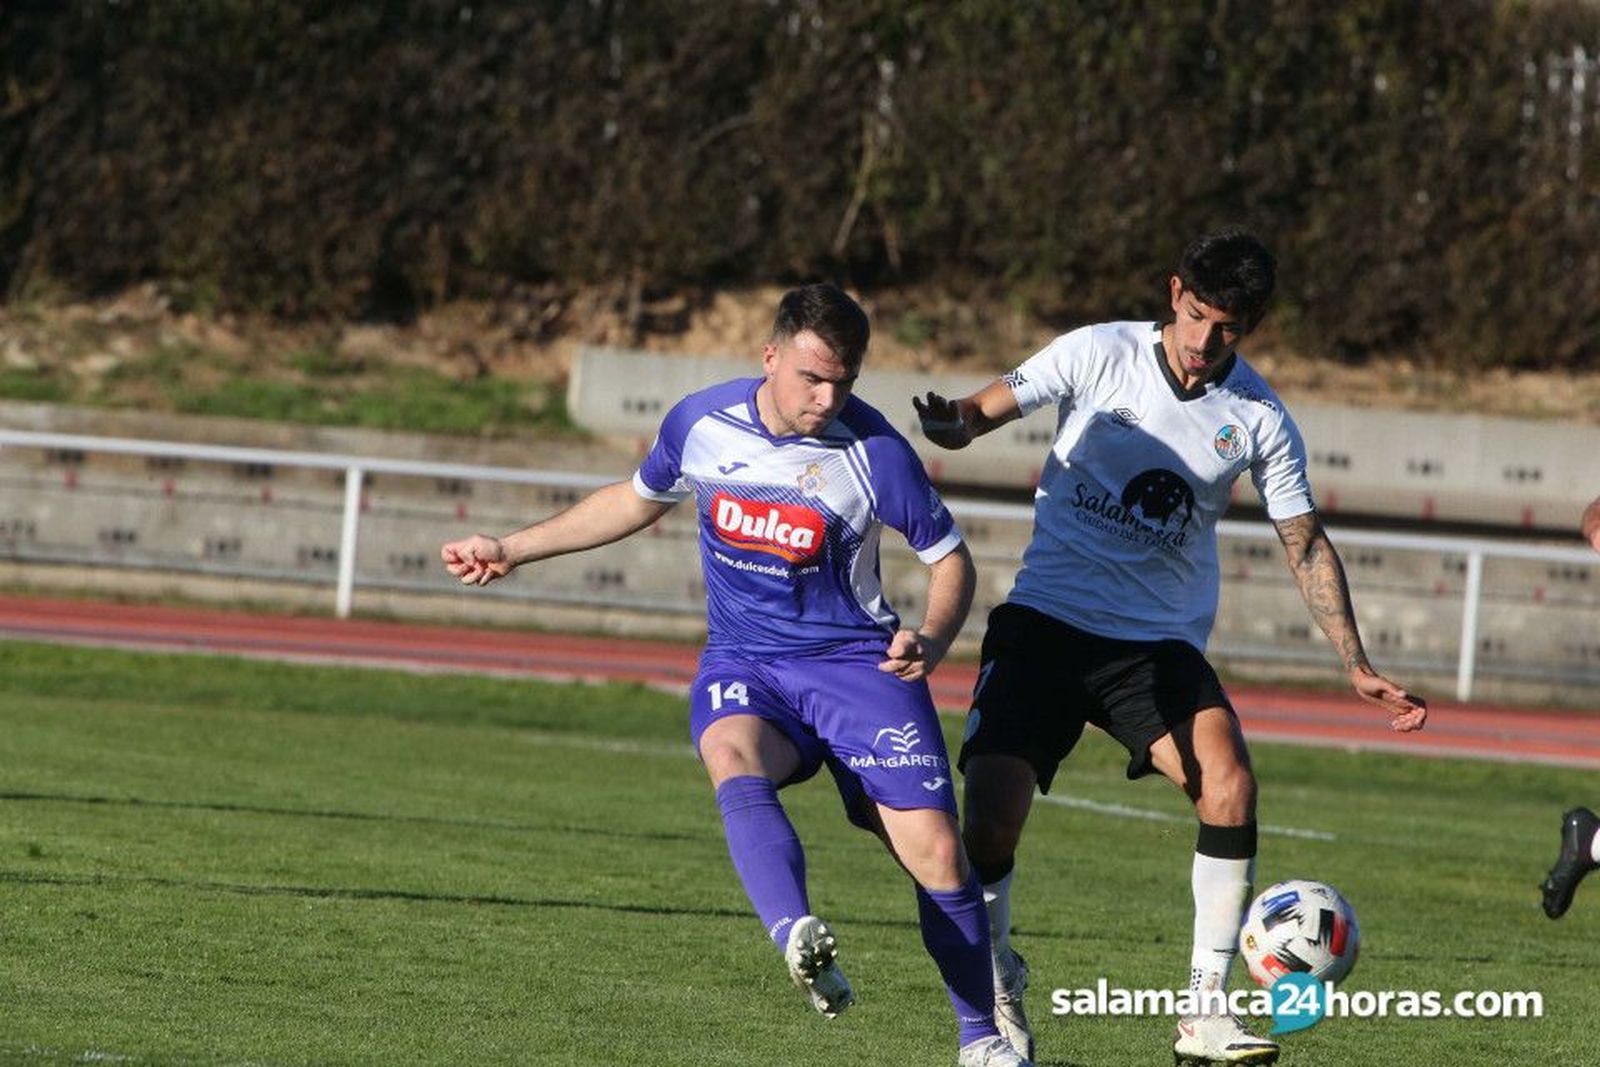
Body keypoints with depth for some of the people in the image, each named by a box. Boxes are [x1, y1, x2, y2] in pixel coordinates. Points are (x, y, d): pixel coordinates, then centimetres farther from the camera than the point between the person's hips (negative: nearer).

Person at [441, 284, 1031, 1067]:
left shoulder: (876, 452, -12)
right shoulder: (702, 423, -4)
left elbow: (948, 556, 0)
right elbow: (636, 502, 18)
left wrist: (932, 639, -20)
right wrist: (510, 550, 20)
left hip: (856, 661, -2)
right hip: (742, 665, 2)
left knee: (936, 851, -14)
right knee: (734, 765, -35)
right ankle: (801, 943, -58)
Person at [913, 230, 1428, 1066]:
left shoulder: (1260, 418, 0)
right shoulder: (1099, 354, -5)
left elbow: (1306, 544, 7)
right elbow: (981, 413, -8)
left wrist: (1358, 668, 0)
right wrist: (948, 423, -34)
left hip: (1160, 644, 1)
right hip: (1045, 620, -1)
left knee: (1230, 785, -24)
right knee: (990, 821, -14)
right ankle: (997, 989, 16)